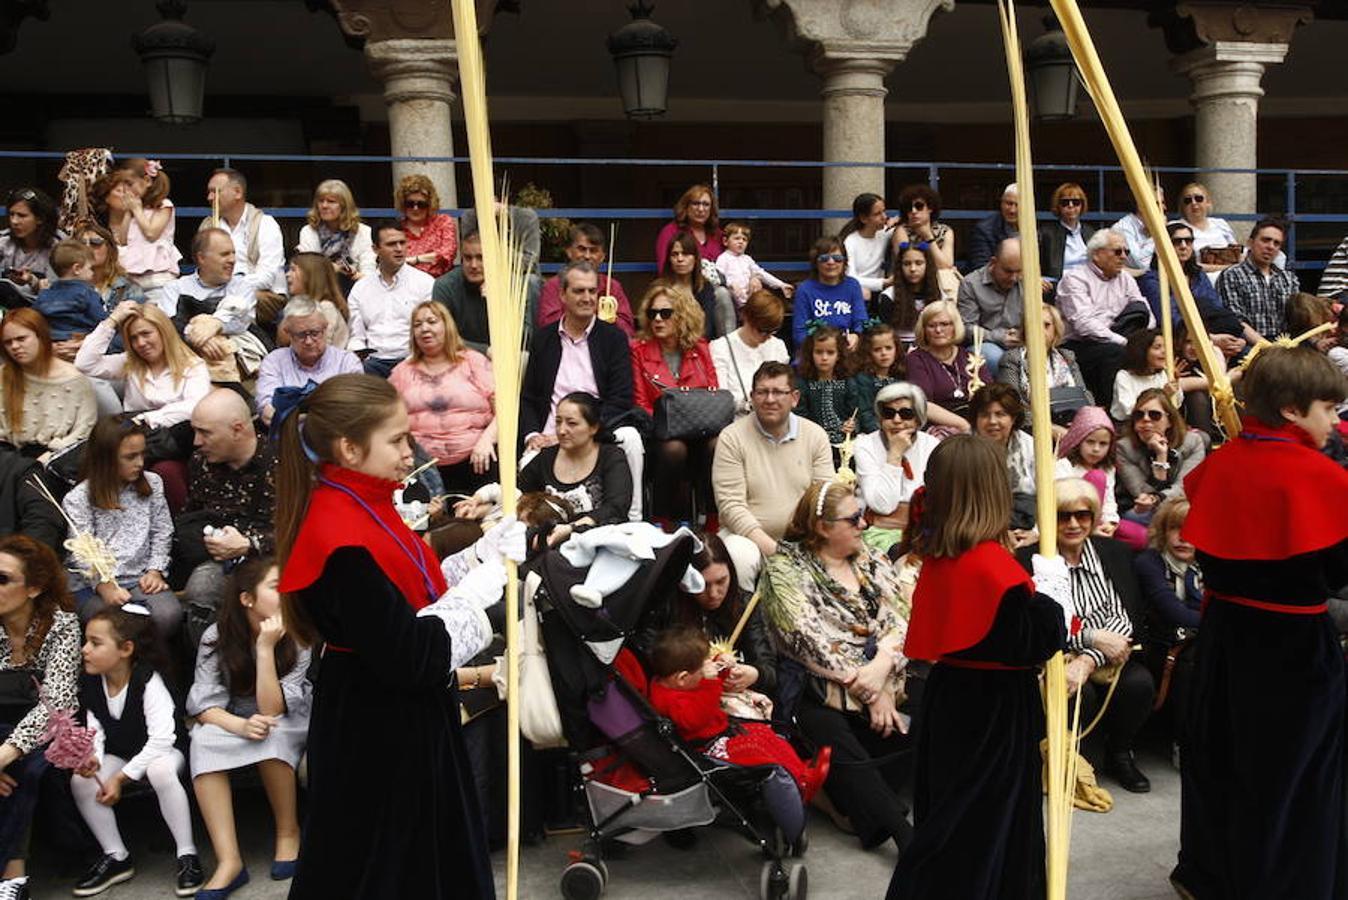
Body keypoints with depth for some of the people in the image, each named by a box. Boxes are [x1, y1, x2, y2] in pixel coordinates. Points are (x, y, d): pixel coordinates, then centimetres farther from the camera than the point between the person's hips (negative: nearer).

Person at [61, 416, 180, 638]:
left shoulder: (152, 484, 11)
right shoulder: (77, 500, -2)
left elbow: (162, 533, 14)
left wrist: (155, 570, -1)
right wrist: (104, 585, -23)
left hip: (141, 578, 3)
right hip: (92, 584, -3)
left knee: (169, 615, -27)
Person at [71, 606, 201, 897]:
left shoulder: (148, 682, -25)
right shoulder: (91, 684, -5)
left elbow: (161, 739, -28)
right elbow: (95, 731, -2)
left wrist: (121, 777, -25)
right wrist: (92, 759, -26)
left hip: (160, 751, -6)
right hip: (119, 753, 6)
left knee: (160, 771, -39)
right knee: (80, 780, -21)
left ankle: (187, 854, -24)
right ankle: (116, 857, -4)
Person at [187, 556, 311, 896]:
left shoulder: (299, 637, -18)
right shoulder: (216, 637, -12)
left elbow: (271, 711, -24)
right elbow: (203, 704, -16)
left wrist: (266, 647, -32)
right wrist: (240, 726, -36)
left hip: (291, 727, -2)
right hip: (233, 726, 2)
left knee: (271, 734, -35)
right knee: (203, 740, -30)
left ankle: (288, 833, -13)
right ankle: (229, 861, -33)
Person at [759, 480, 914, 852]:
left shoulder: (872, 561, 14)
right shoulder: (784, 569, -3)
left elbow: (900, 620, 5)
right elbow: (811, 641, -11)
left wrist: (882, 665, -16)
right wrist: (870, 693, -13)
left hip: (885, 679, 5)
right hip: (817, 690, -5)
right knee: (838, 746, -32)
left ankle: (863, 804, -12)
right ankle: (904, 835, -30)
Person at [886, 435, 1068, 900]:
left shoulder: (936, 556, 0)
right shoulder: (994, 565, -24)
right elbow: (1035, 641, -23)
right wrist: (1053, 588, -9)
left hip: (949, 698, 8)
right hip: (993, 710, -8)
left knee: (947, 816, 20)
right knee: (989, 819, 6)